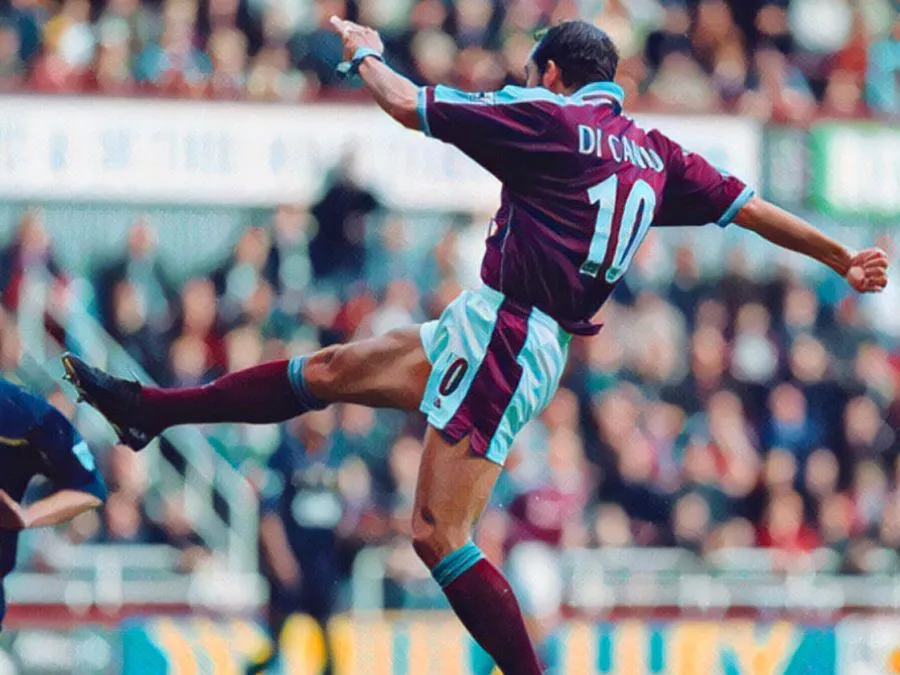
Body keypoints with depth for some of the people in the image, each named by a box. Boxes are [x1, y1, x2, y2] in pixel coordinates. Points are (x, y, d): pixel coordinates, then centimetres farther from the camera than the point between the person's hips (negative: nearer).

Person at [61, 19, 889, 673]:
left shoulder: (546, 117, -9)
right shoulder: (656, 151, 10)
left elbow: (406, 104, -5)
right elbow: (749, 206, 13)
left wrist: (364, 51, 15)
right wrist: (841, 257, 23)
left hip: (506, 336, -9)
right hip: (507, 334, 9)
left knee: (439, 535, -13)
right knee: (331, 369, 16)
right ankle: (152, 409, 26)